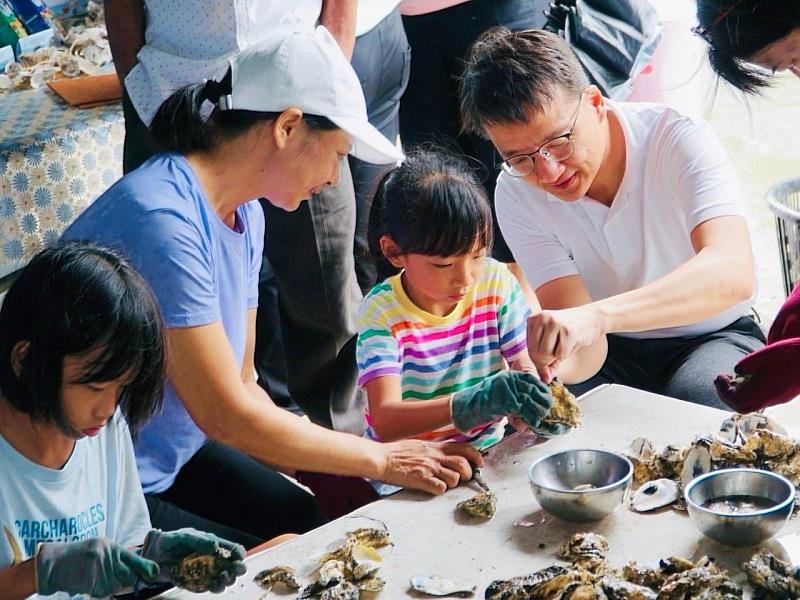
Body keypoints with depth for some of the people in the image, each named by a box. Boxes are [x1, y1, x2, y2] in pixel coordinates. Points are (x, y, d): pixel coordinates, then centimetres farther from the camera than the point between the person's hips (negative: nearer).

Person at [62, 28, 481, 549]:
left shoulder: (245, 212, 3)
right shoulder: (163, 222, -27)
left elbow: (243, 386, 5)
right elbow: (225, 415, -25)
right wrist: (380, 459, -15)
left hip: (180, 454, 9)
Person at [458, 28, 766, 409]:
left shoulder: (681, 141, -24)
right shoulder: (516, 192, -15)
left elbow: (733, 274, -42)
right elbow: (585, 345, -19)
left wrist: (595, 316, -55)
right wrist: (552, 360, -45)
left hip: (714, 337, -1)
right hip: (613, 349, 2)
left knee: (695, 400, -34)